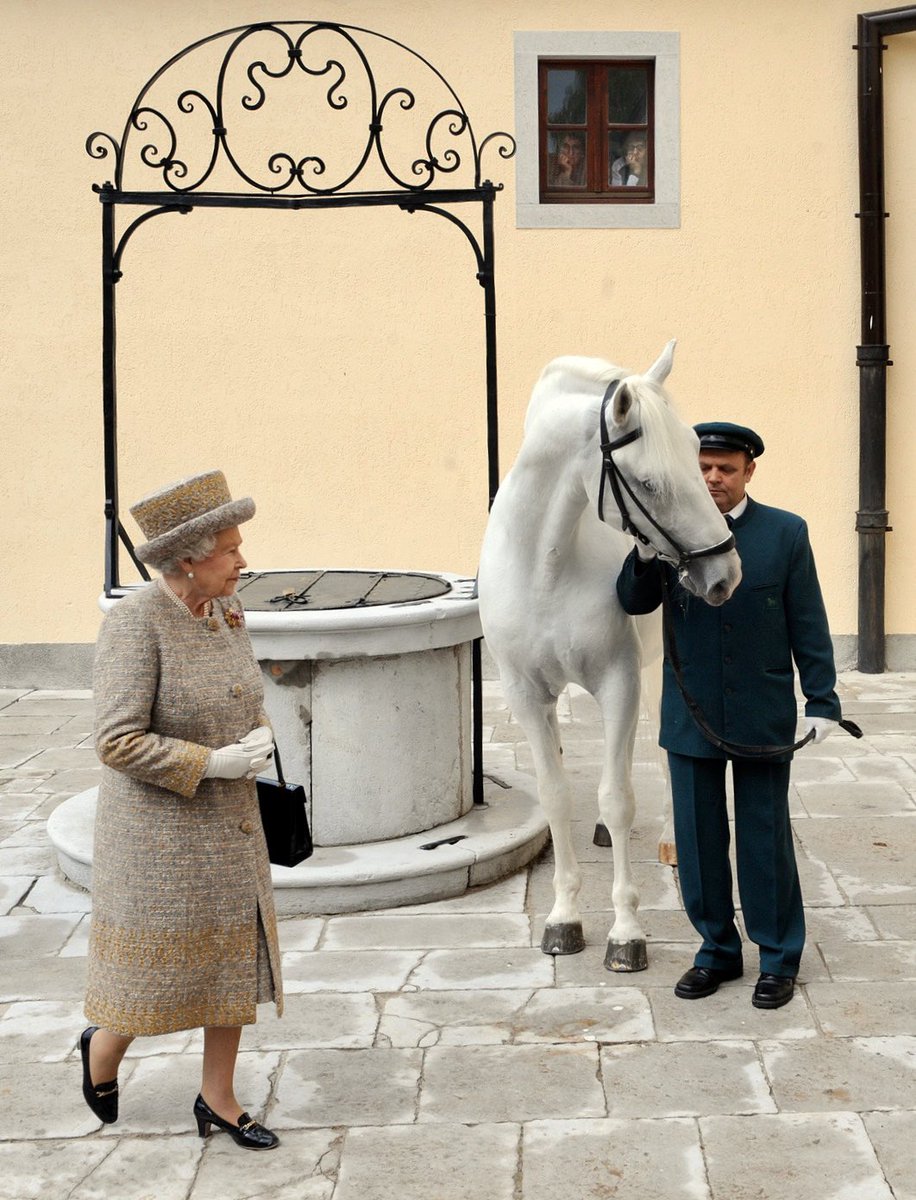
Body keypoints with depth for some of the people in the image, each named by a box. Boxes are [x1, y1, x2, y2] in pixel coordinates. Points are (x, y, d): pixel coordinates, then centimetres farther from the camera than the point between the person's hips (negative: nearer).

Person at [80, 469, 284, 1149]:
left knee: (236, 957, 11)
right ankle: (103, 1049, 37)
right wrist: (214, 764, -24)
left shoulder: (224, 613, 1)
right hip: (159, 829, -7)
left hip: (230, 823, 7)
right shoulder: (135, 624, -21)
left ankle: (219, 1100, 26)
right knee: (158, 970, 7)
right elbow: (119, 743, -24)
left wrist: (259, 741, -6)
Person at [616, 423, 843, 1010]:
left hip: (763, 715, -2)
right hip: (691, 715, 2)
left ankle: (778, 957, 21)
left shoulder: (786, 533, -3)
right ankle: (717, 950, 26)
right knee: (698, 839, 10)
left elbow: (808, 625, -1)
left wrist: (822, 701, -3)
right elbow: (634, 603, -7)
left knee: (765, 839, 7)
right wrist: (646, 555, -26)